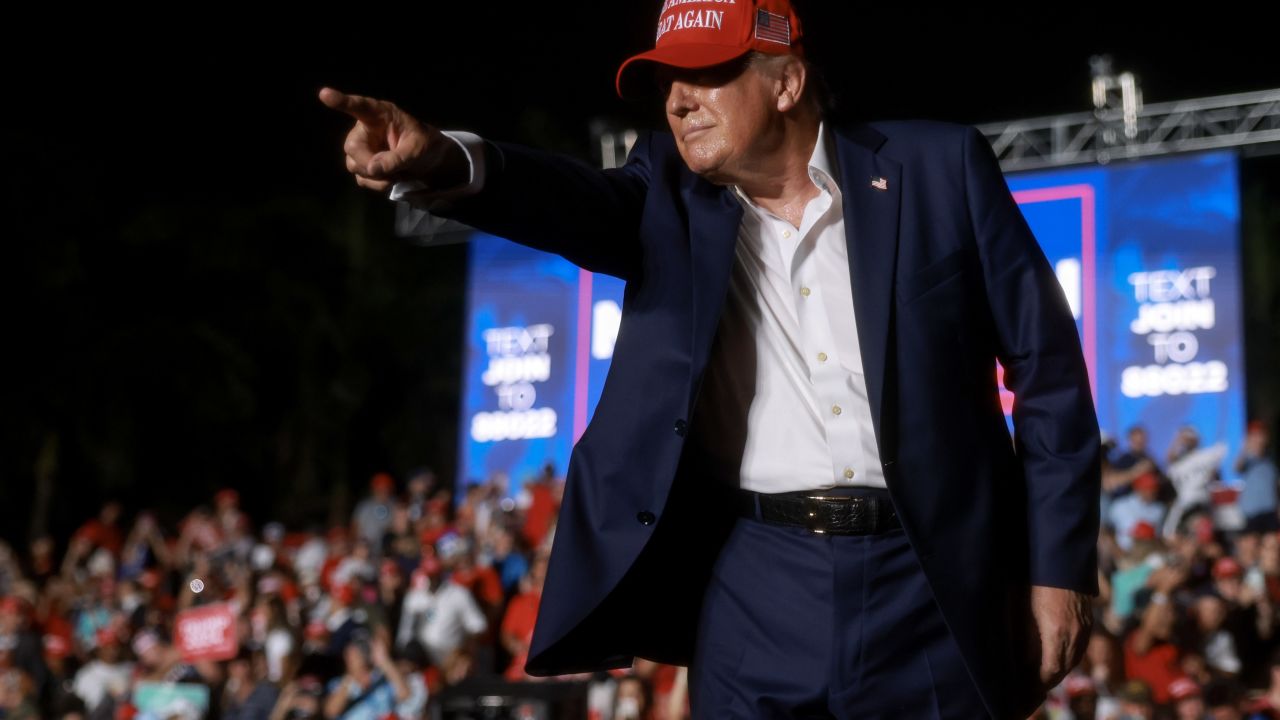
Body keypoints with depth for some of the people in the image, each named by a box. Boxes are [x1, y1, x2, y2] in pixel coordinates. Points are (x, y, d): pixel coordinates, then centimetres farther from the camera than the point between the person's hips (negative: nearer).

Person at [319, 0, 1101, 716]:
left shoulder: (938, 166, 1)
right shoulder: (672, 194, 7)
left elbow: (1047, 367, 3)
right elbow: (582, 201, -15)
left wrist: (1058, 565, -1)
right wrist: (446, 164, -36)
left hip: (925, 580, -1)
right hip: (754, 587, 2)